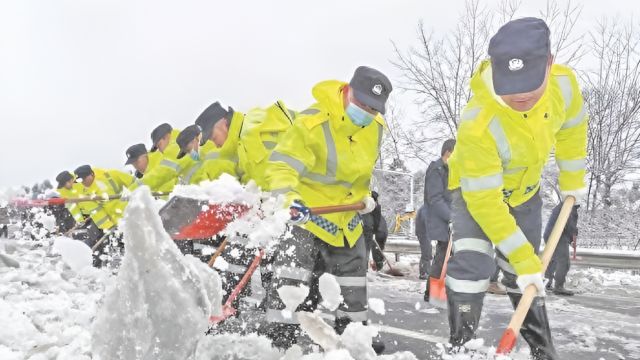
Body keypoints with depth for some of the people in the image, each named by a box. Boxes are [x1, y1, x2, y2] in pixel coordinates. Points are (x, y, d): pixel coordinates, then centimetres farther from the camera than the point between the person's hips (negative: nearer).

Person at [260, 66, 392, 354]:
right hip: (306, 211, -7)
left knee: (353, 273, 17)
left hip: (346, 216, 7)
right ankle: (277, 337, -3)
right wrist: (287, 197, -50)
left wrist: (363, 195, 13)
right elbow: (282, 165, -34)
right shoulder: (313, 122, -27)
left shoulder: (375, 127, -3)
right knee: (291, 277, -14)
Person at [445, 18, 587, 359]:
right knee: (471, 266, -21)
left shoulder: (564, 83, -27)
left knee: (526, 276, 13)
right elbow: (484, 200, -34)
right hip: (476, 190, -4)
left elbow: (571, 128, -2)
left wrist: (572, 179, 10)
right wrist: (521, 256, -32)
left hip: (525, 192, 5)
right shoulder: (477, 123, -42)